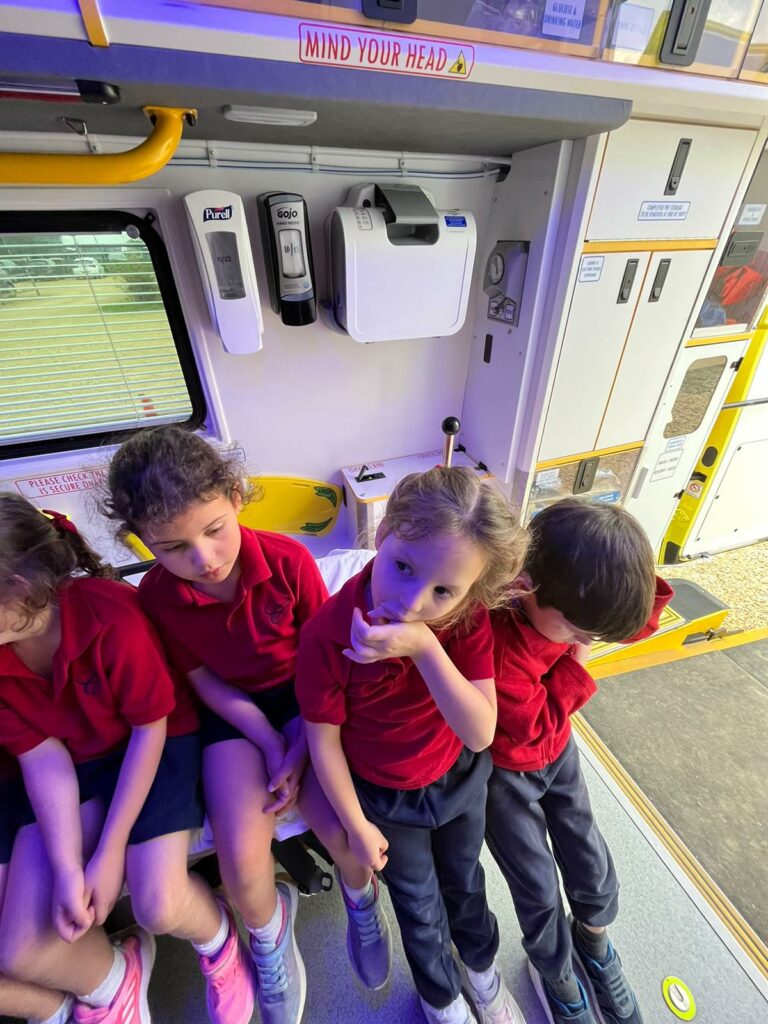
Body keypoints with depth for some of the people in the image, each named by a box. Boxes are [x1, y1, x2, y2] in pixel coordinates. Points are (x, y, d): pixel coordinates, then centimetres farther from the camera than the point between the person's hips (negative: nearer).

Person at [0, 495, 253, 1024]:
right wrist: (66, 868, -14)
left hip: (155, 745, -4)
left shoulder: (113, 618, -29)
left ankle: (218, 940, 22)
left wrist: (110, 851, -14)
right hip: (71, 766, 5)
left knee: (161, 908, -17)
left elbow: (150, 728, -18)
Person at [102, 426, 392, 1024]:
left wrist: (301, 744, -14)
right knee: (242, 861, -13)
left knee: (341, 829, -14)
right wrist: (271, 746, -12)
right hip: (234, 712, 2)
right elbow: (206, 683, -5)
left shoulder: (288, 559, -21)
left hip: (304, 697, -1)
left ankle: (361, 896, 25)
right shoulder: (156, 596, -15)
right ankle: (269, 929, 25)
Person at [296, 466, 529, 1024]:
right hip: (387, 799, -1)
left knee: (464, 881, 32)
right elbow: (324, 740, -19)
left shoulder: (468, 616, -29)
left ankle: (483, 963, 68)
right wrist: (357, 825, -5)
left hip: (461, 778, 2)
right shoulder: (328, 635, -35)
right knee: (422, 909, 26)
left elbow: (481, 735, -29)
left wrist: (426, 648, -45)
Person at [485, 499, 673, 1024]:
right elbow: (536, 725, -26)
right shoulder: (494, 640, -40)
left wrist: (636, 579, -28)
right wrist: (576, 665, -23)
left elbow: (639, 621, -8)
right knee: (540, 892, 13)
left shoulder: (562, 597, -23)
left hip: (558, 750, 5)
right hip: (504, 773, -5)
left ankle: (593, 940, 55)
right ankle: (558, 978, 47)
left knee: (594, 868, 21)